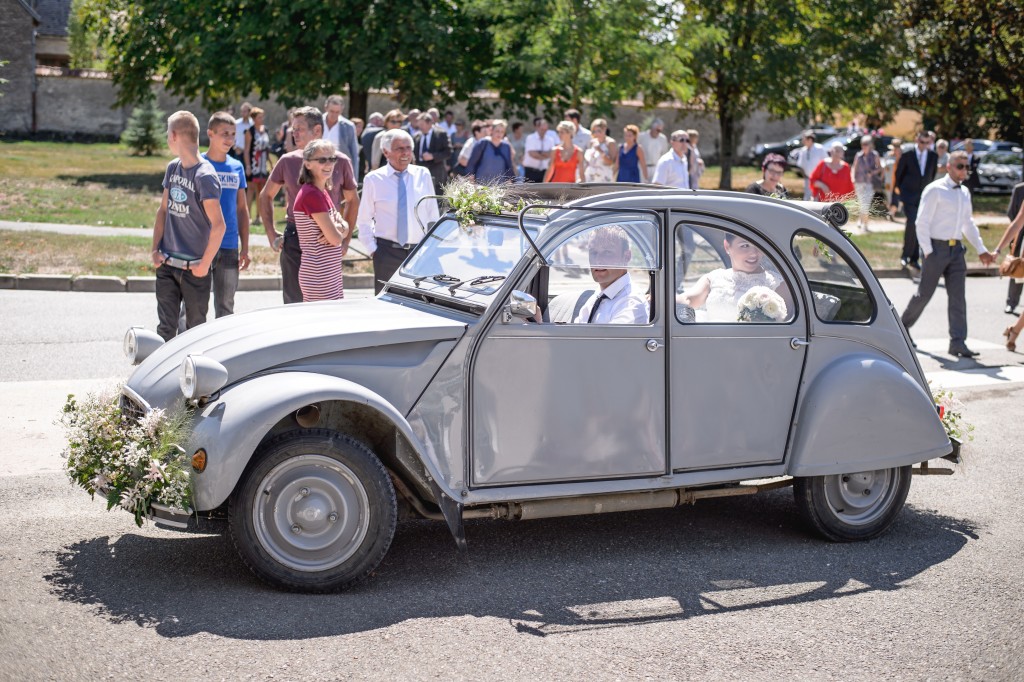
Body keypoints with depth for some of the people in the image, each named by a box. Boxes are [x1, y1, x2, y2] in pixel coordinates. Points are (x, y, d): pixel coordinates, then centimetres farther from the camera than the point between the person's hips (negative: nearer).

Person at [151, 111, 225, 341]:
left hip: (194, 268, -6)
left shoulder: (205, 176, -15)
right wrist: (155, 249, 5)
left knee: (195, 329, 7)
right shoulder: (172, 168, 7)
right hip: (167, 264, 6)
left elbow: (218, 225, -17)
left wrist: (205, 264, -14)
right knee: (166, 327, 6)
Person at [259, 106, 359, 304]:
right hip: (294, 239, 1)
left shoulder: (340, 161, 0)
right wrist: (271, 234, 6)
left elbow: (352, 200, 11)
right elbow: (266, 196, 15)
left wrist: (346, 238, 5)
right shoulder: (288, 161, 3)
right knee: (294, 302, 3)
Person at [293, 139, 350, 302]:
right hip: (319, 277, -9)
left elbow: (345, 230, 15)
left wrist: (339, 226, -7)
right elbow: (336, 238, -19)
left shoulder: (322, 192, 13)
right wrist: (339, 227, 3)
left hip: (332, 274, 9)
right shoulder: (311, 194, -16)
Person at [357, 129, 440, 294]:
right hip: (387, 251, -2)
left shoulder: (423, 175, 4)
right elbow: (364, 220, 4)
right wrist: (372, 249, -2)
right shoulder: (373, 179, -1)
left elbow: (433, 215, 9)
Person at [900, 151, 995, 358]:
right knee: (925, 293, 2)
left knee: (958, 297, 0)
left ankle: (958, 342, 0)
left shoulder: (965, 193, 14)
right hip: (936, 247, -6)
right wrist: (927, 252, -14)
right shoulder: (935, 190, -8)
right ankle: (903, 326, 24)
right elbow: (922, 222, -10)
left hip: (956, 249, 6)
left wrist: (981, 250, 20)